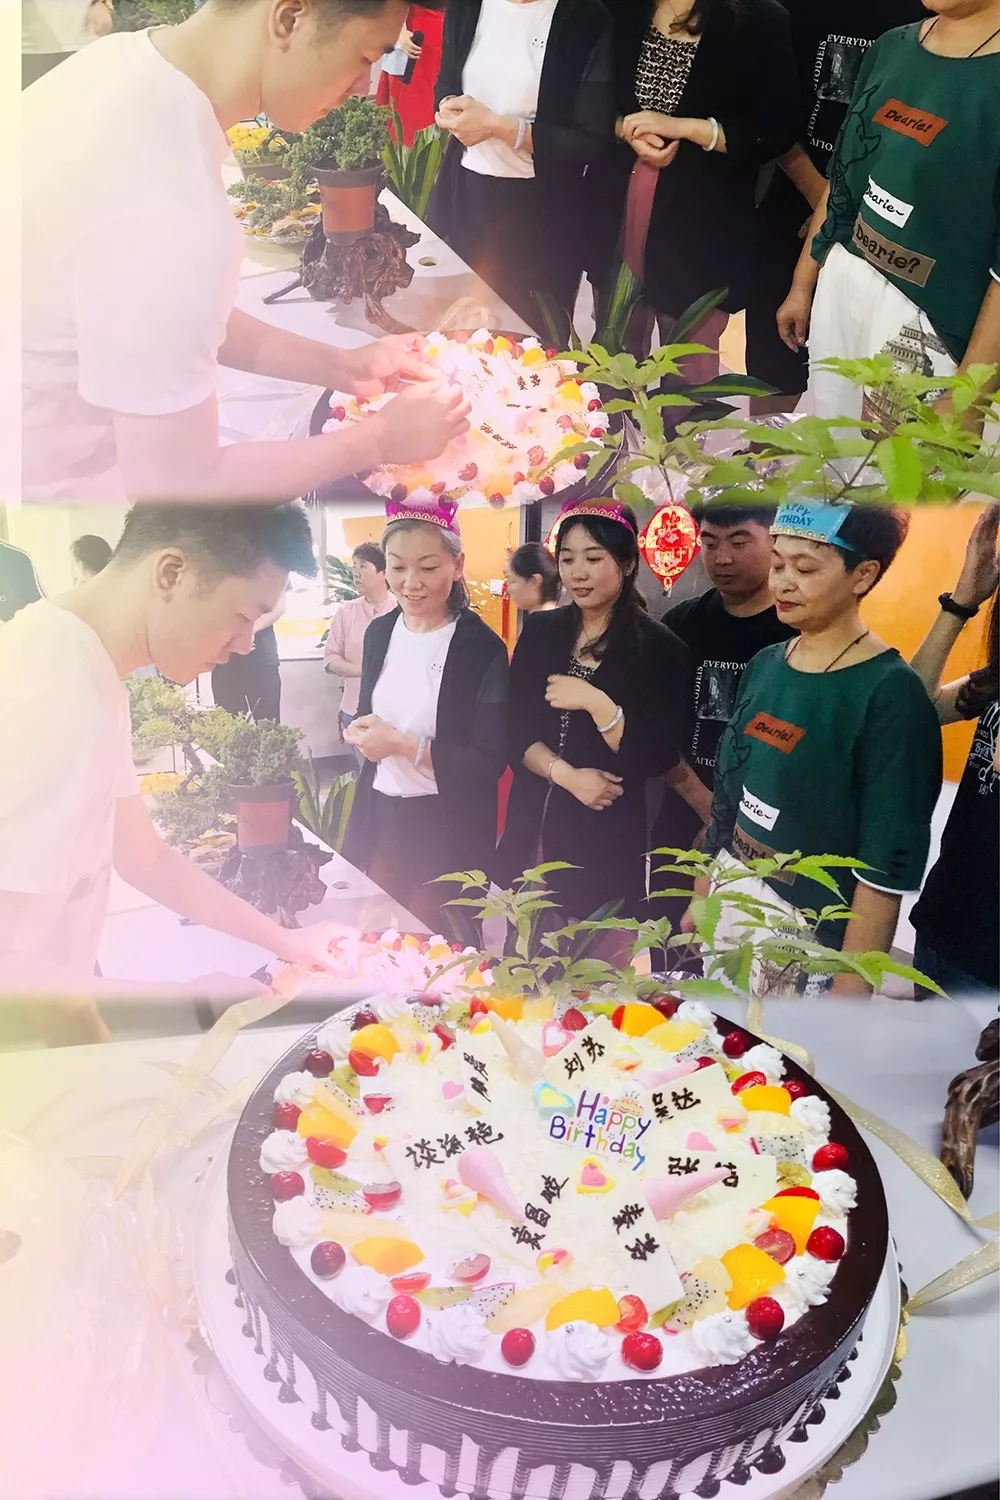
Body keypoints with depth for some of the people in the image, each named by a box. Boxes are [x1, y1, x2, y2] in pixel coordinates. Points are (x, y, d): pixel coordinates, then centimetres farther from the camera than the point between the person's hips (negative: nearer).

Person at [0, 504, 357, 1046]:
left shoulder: (87, 672, 2)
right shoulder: (56, 696, -30)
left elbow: (146, 857, 11)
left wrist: (283, 940, 9)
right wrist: (190, 999, -16)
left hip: (60, 1002, 9)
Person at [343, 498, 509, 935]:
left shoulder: (482, 648, -14)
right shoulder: (379, 632, 5)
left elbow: (490, 761, -14)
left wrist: (405, 745, -21)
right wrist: (362, 733, -4)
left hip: (448, 826, -5)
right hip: (378, 813, 5)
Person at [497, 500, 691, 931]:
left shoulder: (659, 648, -8)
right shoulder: (540, 632, 5)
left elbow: (659, 759, -13)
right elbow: (513, 732, 2)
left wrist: (595, 702, -21)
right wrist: (566, 775, -13)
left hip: (609, 838, -4)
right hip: (532, 829, 4)